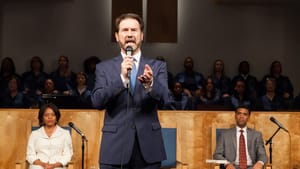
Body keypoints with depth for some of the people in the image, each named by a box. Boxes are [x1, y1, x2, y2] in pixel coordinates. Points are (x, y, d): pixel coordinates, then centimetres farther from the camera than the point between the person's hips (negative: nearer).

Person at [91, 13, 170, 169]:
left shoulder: (157, 66, 6)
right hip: (115, 147, 0)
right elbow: (97, 102, -7)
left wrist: (150, 84, -30)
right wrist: (122, 78, -21)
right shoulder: (104, 68, 5)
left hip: (148, 147, 1)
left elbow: (165, 98, -8)